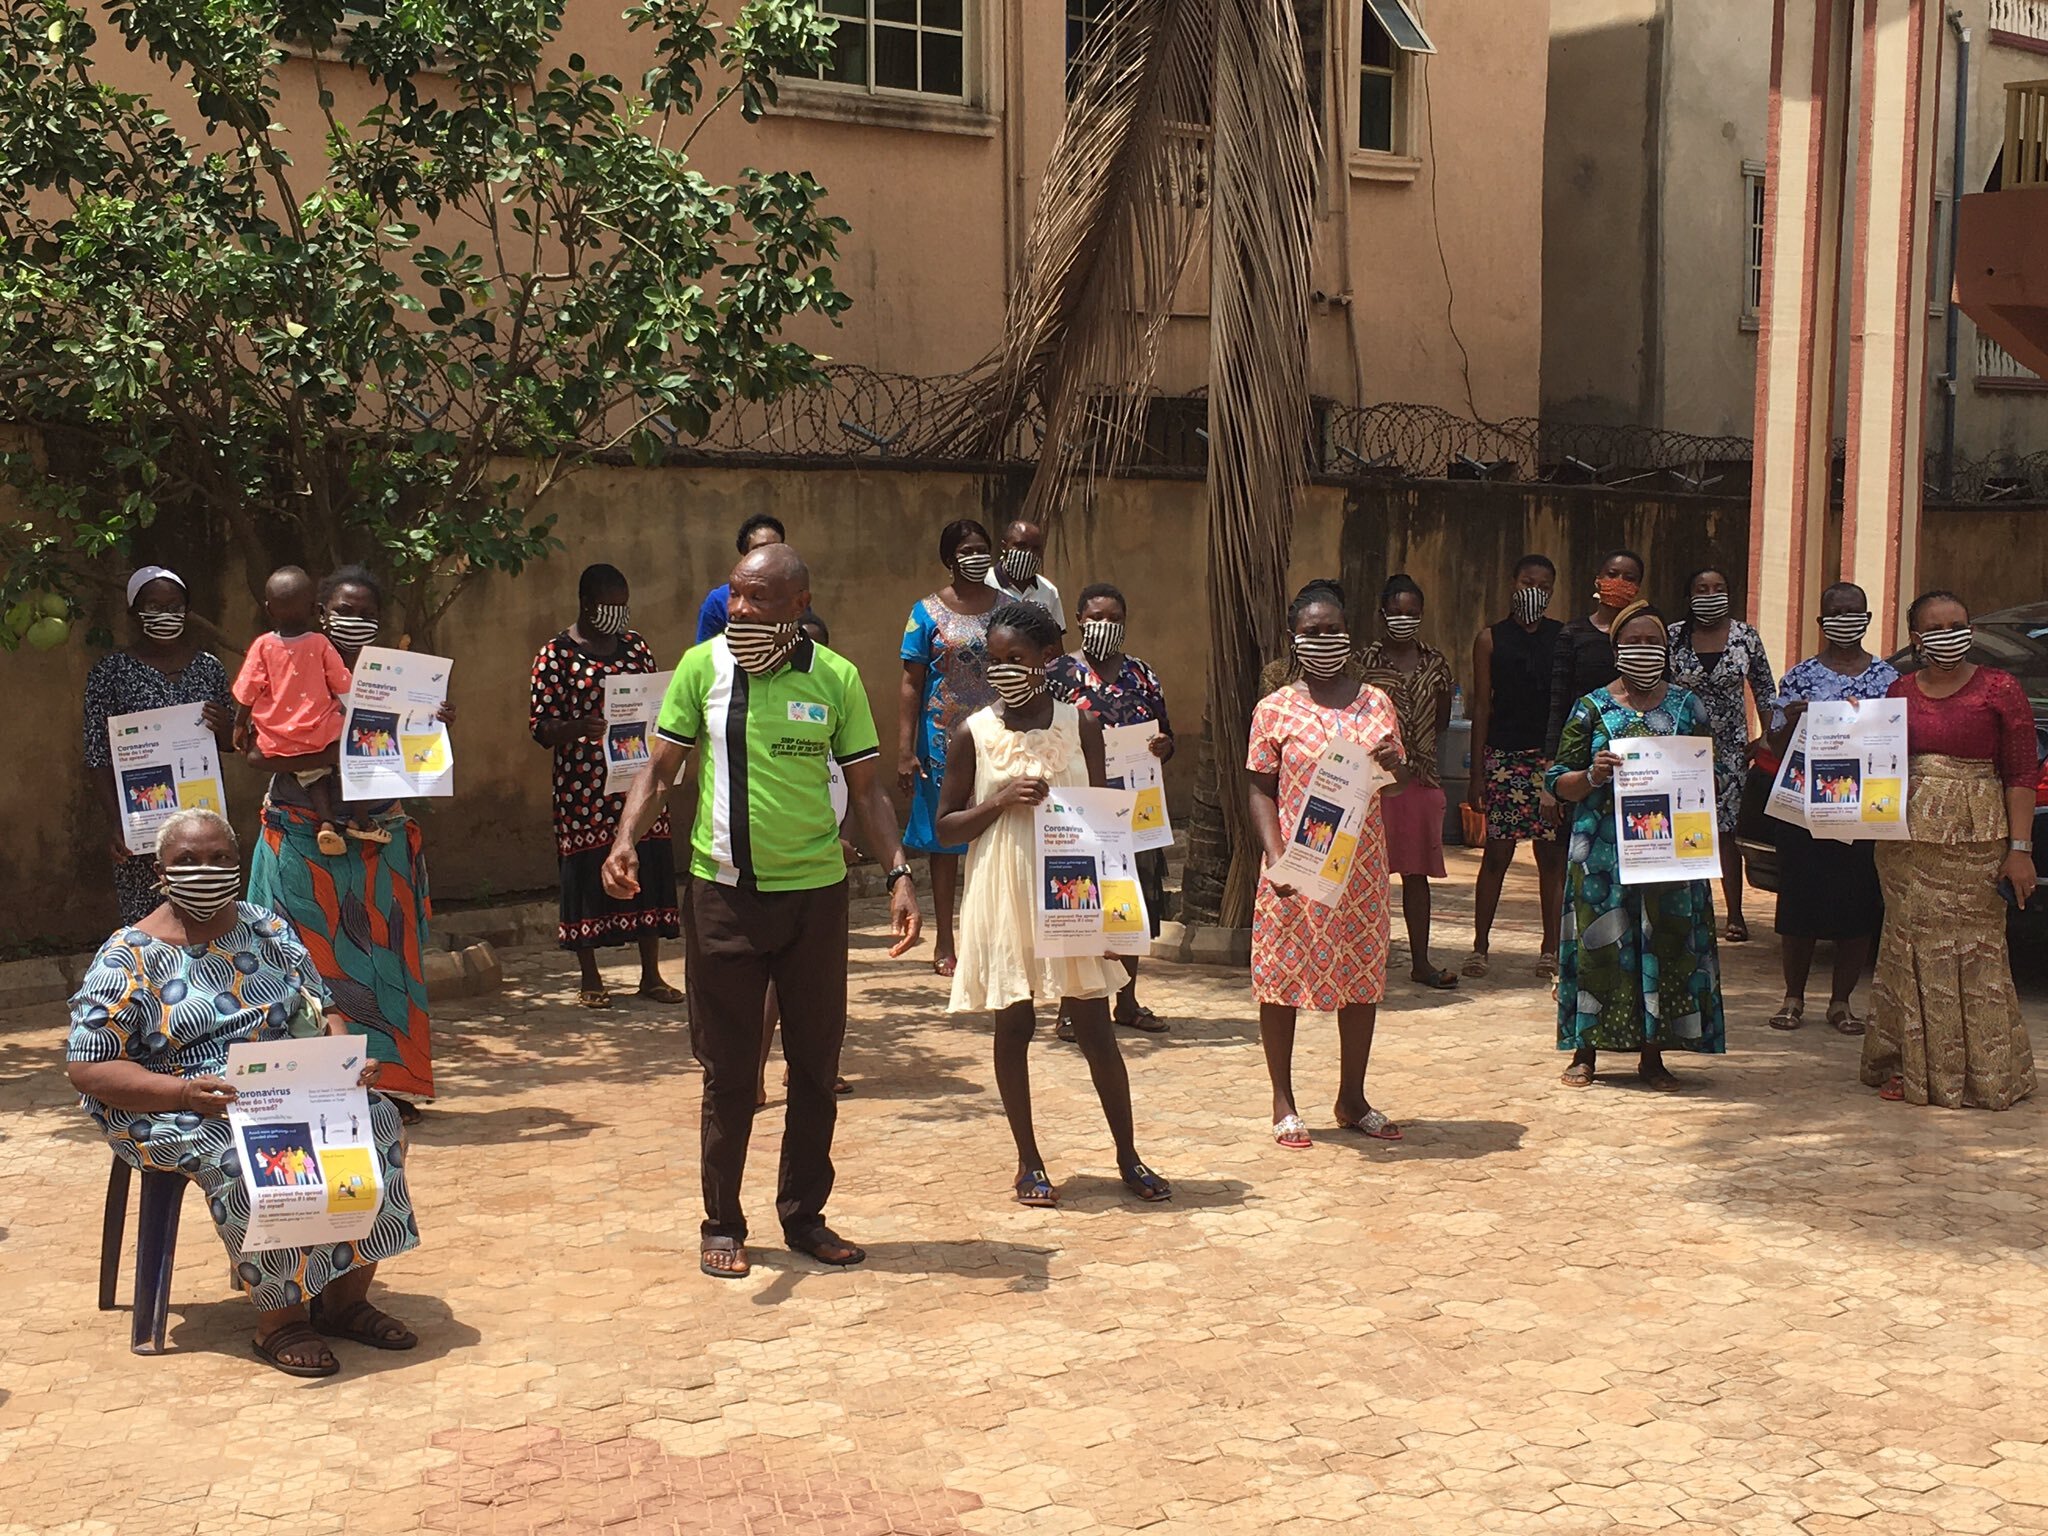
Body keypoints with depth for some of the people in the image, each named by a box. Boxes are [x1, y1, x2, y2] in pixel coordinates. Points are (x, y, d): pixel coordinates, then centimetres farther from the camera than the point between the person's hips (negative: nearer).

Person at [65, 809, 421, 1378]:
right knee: (246, 1159, -35)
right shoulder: (128, 957, -4)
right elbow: (87, 1067, -8)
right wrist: (185, 1092, -24)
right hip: (176, 1111, -5)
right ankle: (280, 1317, -18)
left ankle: (345, 1296, -11)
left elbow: (324, 1010, 13)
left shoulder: (267, 929, 11)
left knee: (373, 1117, -20)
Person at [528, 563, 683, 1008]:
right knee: (587, 872, 1)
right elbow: (540, 726, -8)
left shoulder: (635, 645, 11)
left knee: (650, 868, 4)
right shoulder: (557, 654, -4)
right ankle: (590, 979, 14)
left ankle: (651, 975, 14)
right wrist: (579, 727, -28)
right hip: (583, 785, -4)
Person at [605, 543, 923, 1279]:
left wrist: (899, 873, -7)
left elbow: (866, 787, 4)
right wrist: (626, 839, -16)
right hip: (724, 891, -1)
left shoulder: (836, 678, -1)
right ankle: (722, 1224, 20)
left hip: (815, 891, 1)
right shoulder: (702, 666, -3)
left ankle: (805, 1215, 25)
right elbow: (661, 769, 1)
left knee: (816, 1064, 11)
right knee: (728, 1070, 7)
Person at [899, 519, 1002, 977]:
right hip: (945, 738, -2)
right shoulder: (929, 612, -1)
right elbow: (911, 685, -3)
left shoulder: (1006, 607, 7)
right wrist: (905, 751, -10)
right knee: (945, 840, 5)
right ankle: (944, 944, 13)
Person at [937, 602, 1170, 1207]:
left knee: (1094, 1023, 4)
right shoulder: (972, 734, -2)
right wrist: (1002, 800, -15)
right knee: (1013, 1024, 5)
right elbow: (946, 824, 1)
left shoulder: (1080, 725, 1)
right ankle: (1029, 1161, 18)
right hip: (1003, 896, -1)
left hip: (1069, 891, 1)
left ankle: (1127, 1156, 16)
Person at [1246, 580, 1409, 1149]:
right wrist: (1275, 856, -15)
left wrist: (1394, 766, -11)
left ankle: (1352, 1099, 24)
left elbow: (1400, 783, 13)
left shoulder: (1376, 703, 7)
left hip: (1362, 864, 3)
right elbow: (1261, 789, -2)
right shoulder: (1276, 710, -2)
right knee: (1281, 976, 2)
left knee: (1363, 977, 10)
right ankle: (1284, 1103, 15)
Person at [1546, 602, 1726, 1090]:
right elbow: (1558, 781, 2)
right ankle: (1586, 1052, 9)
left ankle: (1652, 1054, 13)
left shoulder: (1688, 707, 10)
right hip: (1603, 851, -2)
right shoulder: (1592, 708, 4)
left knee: (1665, 942, 2)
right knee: (1600, 942, -1)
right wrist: (1592, 776, -18)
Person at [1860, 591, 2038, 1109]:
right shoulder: (1900, 691, 11)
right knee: (1911, 949, 5)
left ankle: (1981, 1072, 8)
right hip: (1906, 842, 4)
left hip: (1976, 842, -4)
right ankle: (1911, 1066, 14)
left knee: (1975, 951, -2)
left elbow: (2022, 773, -3)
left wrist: (2019, 848, -9)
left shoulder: (1998, 689, -1)